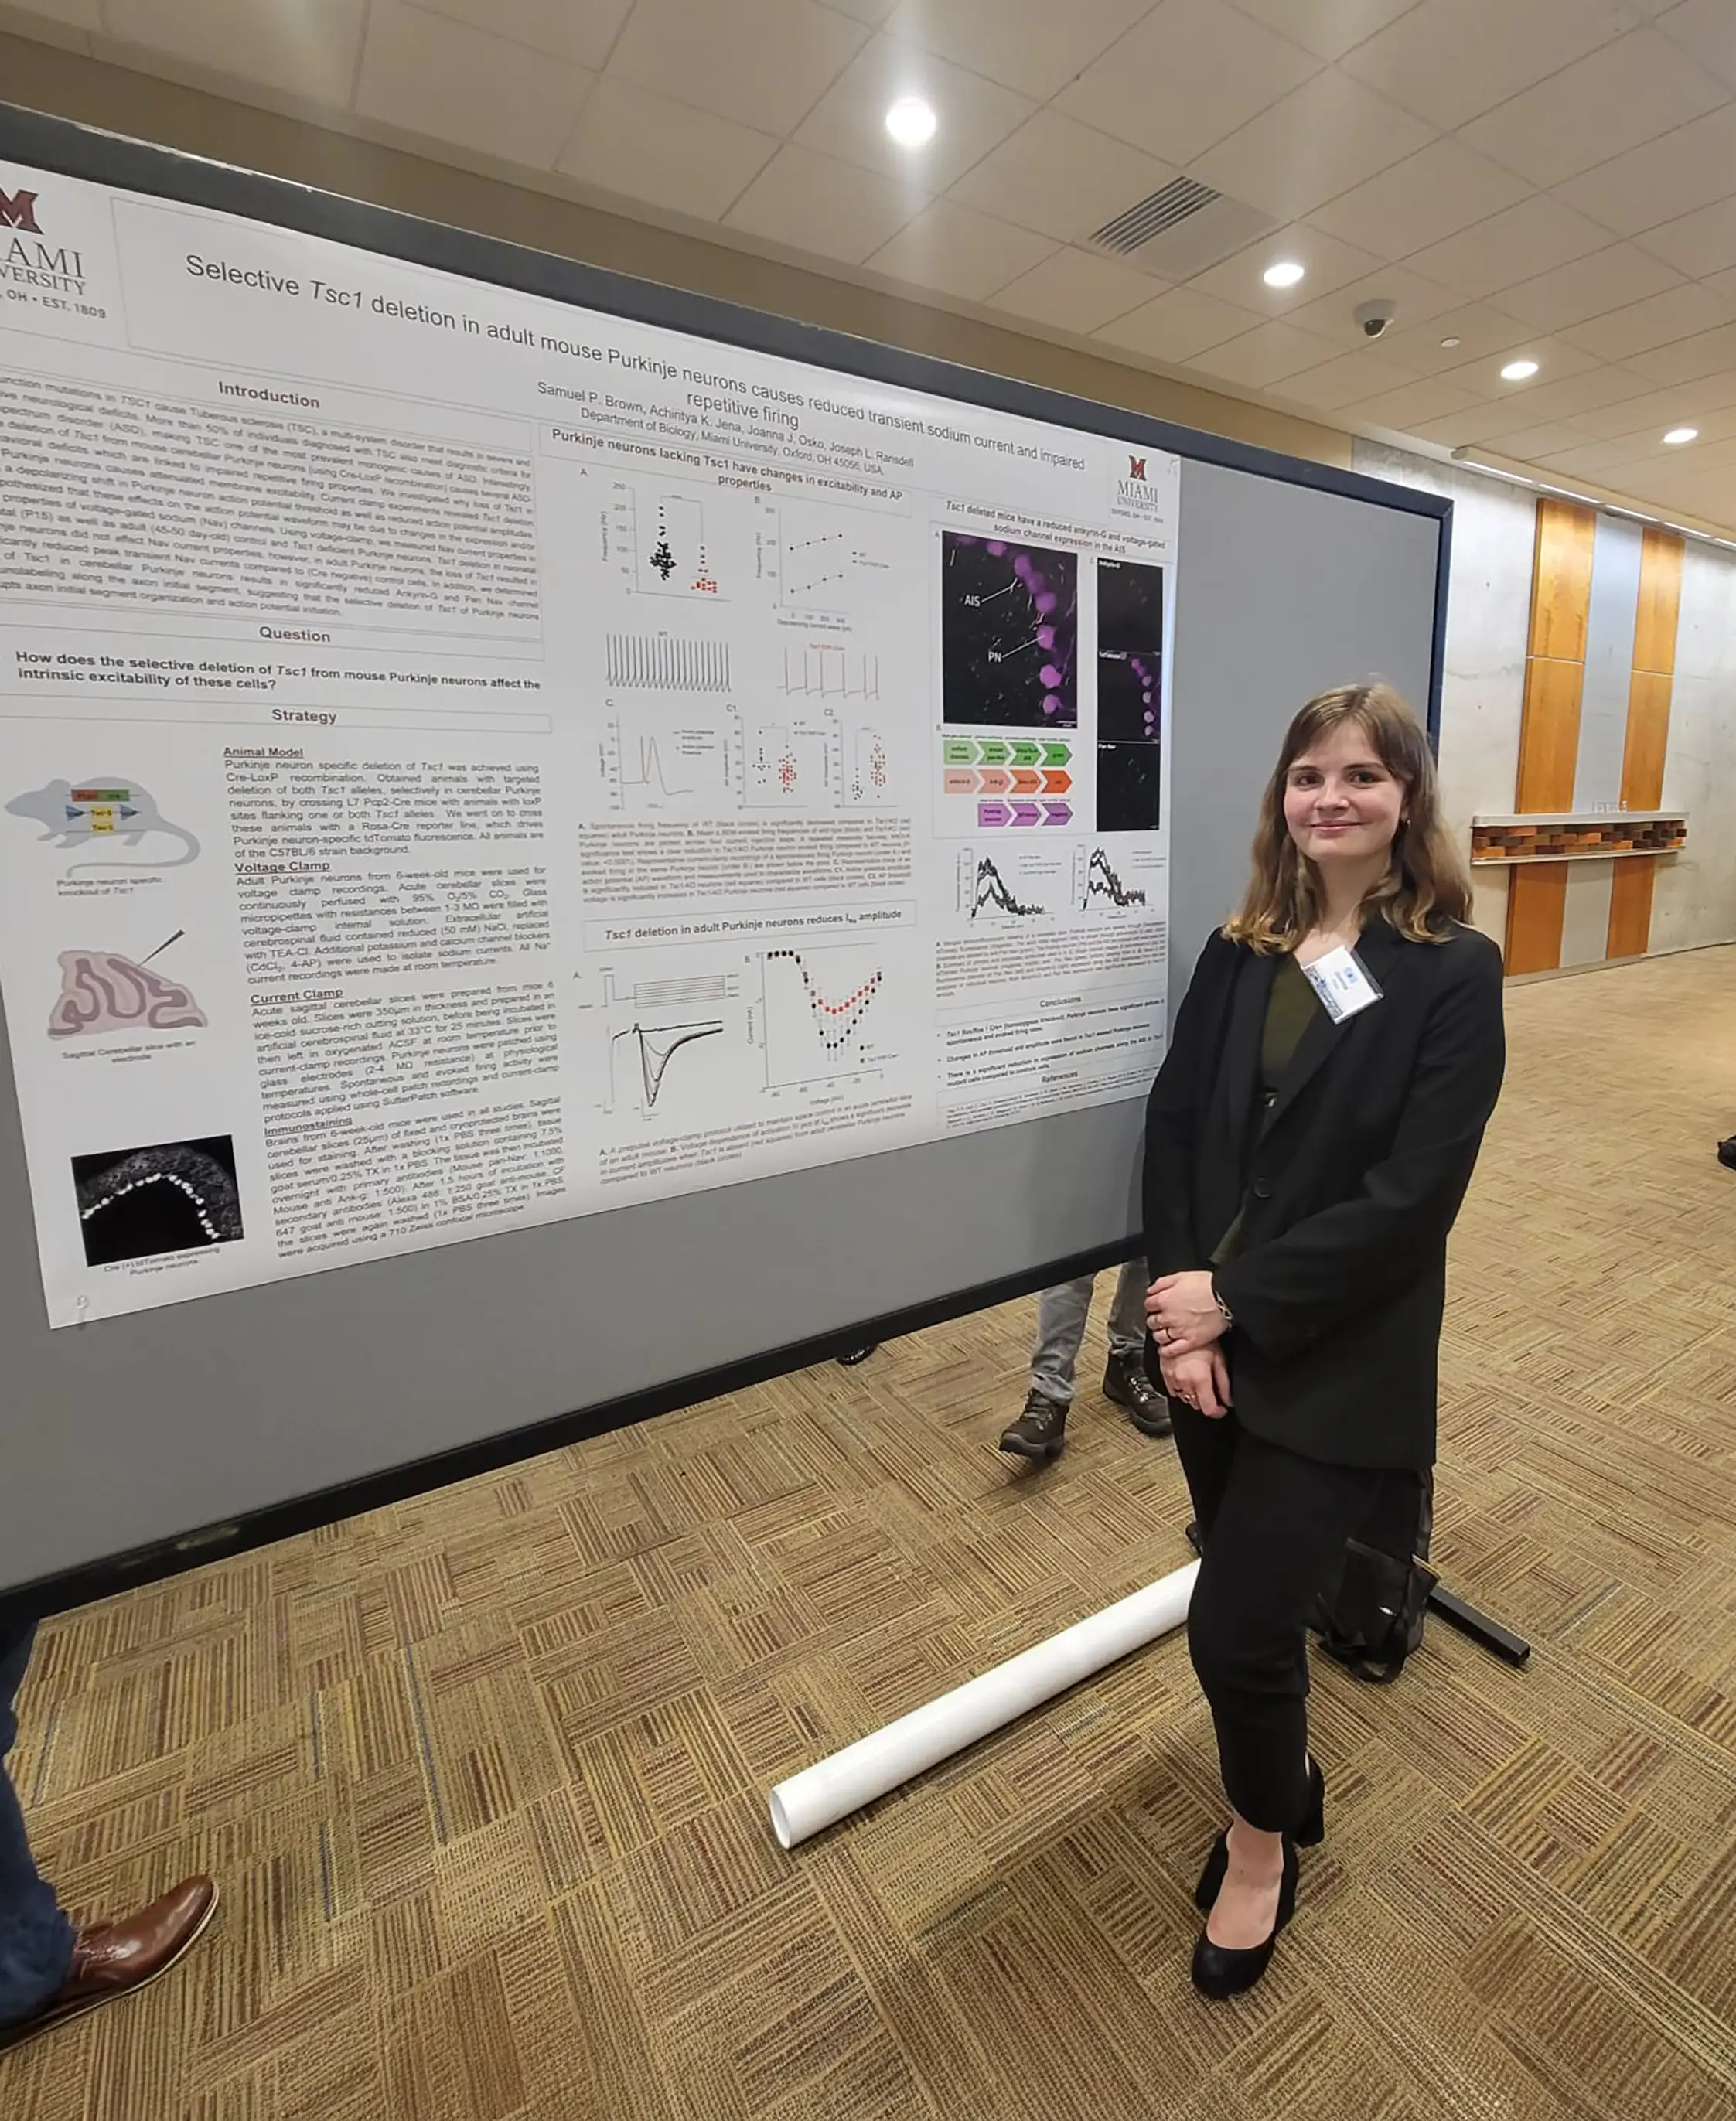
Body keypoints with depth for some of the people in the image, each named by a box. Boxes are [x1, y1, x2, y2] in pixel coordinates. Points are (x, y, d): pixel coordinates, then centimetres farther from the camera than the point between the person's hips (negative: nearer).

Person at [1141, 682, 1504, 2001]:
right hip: (1209, 1331, 4)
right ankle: (1284, 1782, 50)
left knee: (1233, 1628, 1)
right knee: (1255, 1603, 18)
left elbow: (1411, 1199, -16)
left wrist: (1231, 1299, -16)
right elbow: (1173, 1126, -2)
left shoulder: (1456, 971, -9)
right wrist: (1180, 1312, -12)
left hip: (1337, 1360, -4)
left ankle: (1262, 1839, 35)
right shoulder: (1242, 951, 4)